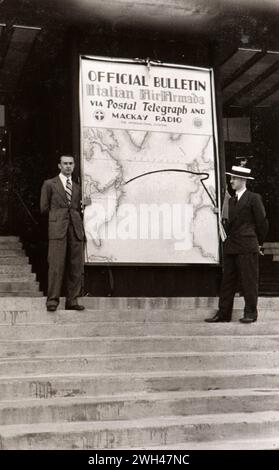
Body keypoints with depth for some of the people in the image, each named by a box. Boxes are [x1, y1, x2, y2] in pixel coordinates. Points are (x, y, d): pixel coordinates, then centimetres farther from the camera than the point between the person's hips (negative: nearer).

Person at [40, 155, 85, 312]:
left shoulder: (77, 188, 22)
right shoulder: (49, 184, 10)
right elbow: (44, 208, 8)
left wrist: (83, 206, 9)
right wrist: (58, 213, 8)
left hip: (76, 229, 4)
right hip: (57, 229, -4)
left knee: (76, 267, -1)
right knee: (56, 265, -10)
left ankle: (72, 301, 3)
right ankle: (52, 301, -7)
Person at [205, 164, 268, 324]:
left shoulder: (254, 198, -3)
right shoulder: (231, 200, 17)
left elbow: (262, 222, -1)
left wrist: (258, 242, 6)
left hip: (247, 247, -7)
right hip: (231, 247, 7)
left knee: (249, 280, -1)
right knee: (228, 280, 6)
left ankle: (251, 313, 7)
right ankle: (223, 314, 10)